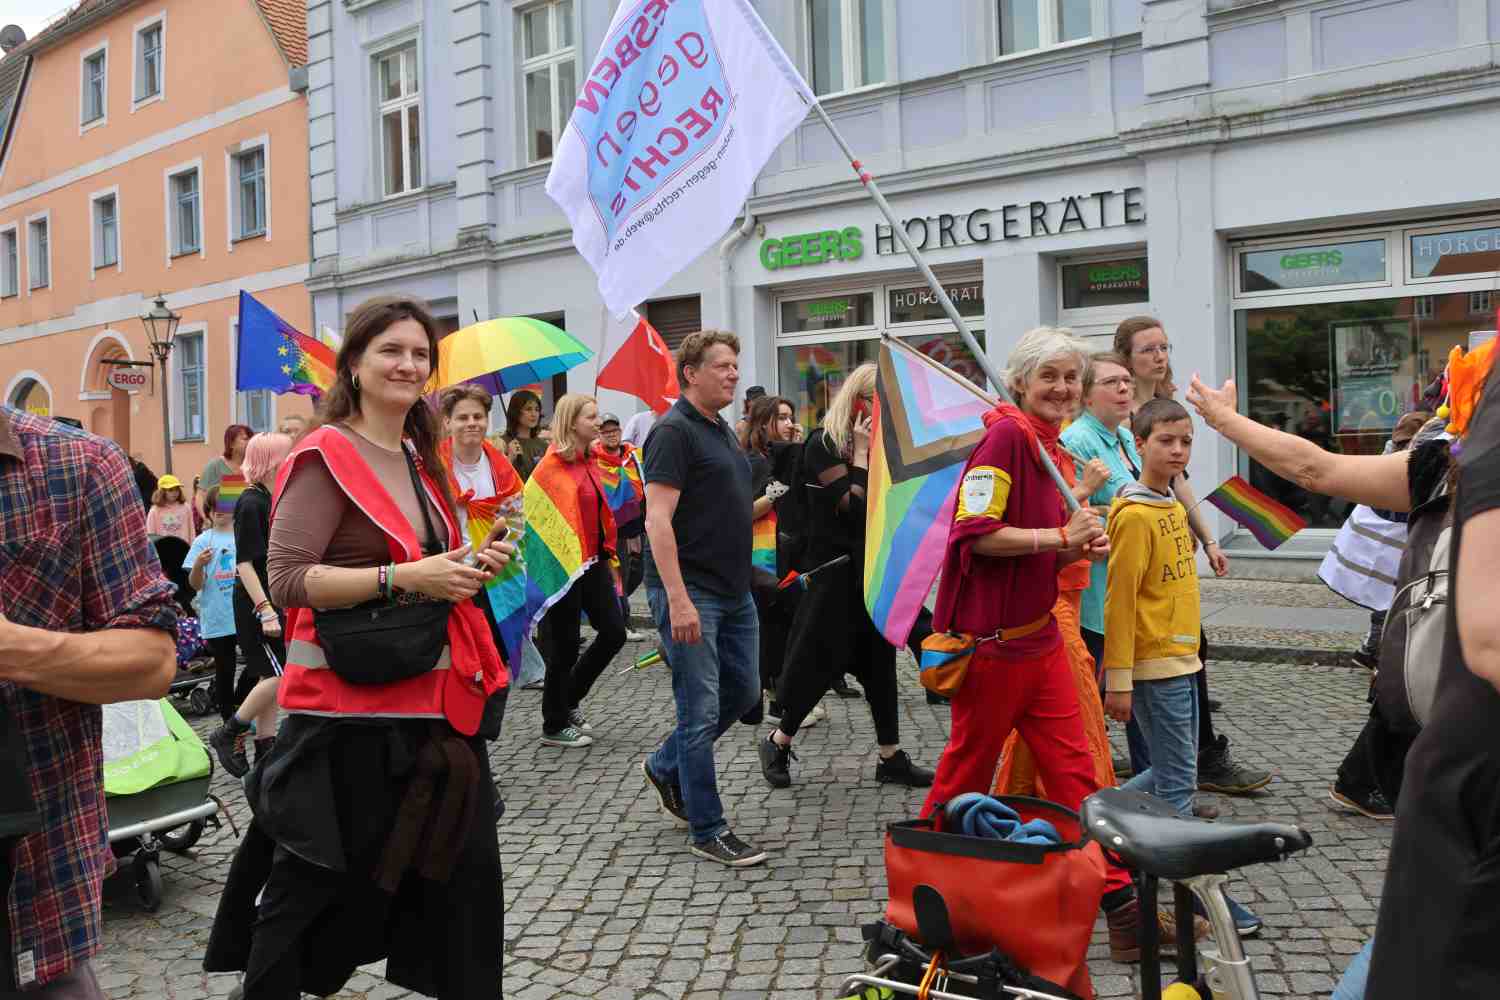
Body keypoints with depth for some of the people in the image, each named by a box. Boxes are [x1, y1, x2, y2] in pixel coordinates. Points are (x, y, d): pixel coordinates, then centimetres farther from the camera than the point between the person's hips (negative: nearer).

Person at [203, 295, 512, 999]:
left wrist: (473, 566, 7)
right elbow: (289, 579, -18)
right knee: (317, 885, 8)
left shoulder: (420, 460, 14)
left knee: (465, 872, 12)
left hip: (435, 698, 8)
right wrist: (403, 577, -25)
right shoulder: (326, 455, -10)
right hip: (350, 709, -7)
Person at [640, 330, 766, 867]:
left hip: (734, 589, 10)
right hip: (690, 591, -9)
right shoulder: (674, 430, -13)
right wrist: (678, 599, -26)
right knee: (702, 710, -2)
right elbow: (658, 520, -20)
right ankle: (708, 831, 10)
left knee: (743, 691, 16)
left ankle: (665, 767, 35)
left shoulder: (723, 430, 15)